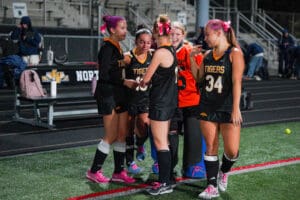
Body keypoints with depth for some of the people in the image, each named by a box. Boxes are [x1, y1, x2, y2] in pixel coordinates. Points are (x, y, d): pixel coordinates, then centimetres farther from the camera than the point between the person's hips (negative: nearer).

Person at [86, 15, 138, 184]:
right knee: (111, 136, -3)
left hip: (119, 94, 8)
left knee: (122, 134, 8)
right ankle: (94, 171, 9)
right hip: (108, 95, -8)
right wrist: (124, 82, -18)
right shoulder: (107, 48, -13)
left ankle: (119, 172, 16)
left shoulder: (118, 48, 13)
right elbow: (104, 75, -20)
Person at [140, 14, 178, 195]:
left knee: (160, 142, -4)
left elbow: (146, 79, -8)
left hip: (160, 102, -9)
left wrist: (142, 83, 11)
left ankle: (165, 183, 0)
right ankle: (166, 178, 23)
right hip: (170, 100, 9)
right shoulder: (172, 50, 9)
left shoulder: (160, 52, -17)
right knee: (164, 141, 16)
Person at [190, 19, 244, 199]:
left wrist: (236, 108, -21)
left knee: (232, 151, -5)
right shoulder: (208, 55, 8)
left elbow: (237, 82, -16)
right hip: (208, 108, 5)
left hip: (228, 109, -5)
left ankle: (224, 172, 27)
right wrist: (192, 58, 5)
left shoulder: (235, 53, -9)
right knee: (211, 147, 6)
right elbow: (198, 77, 16)